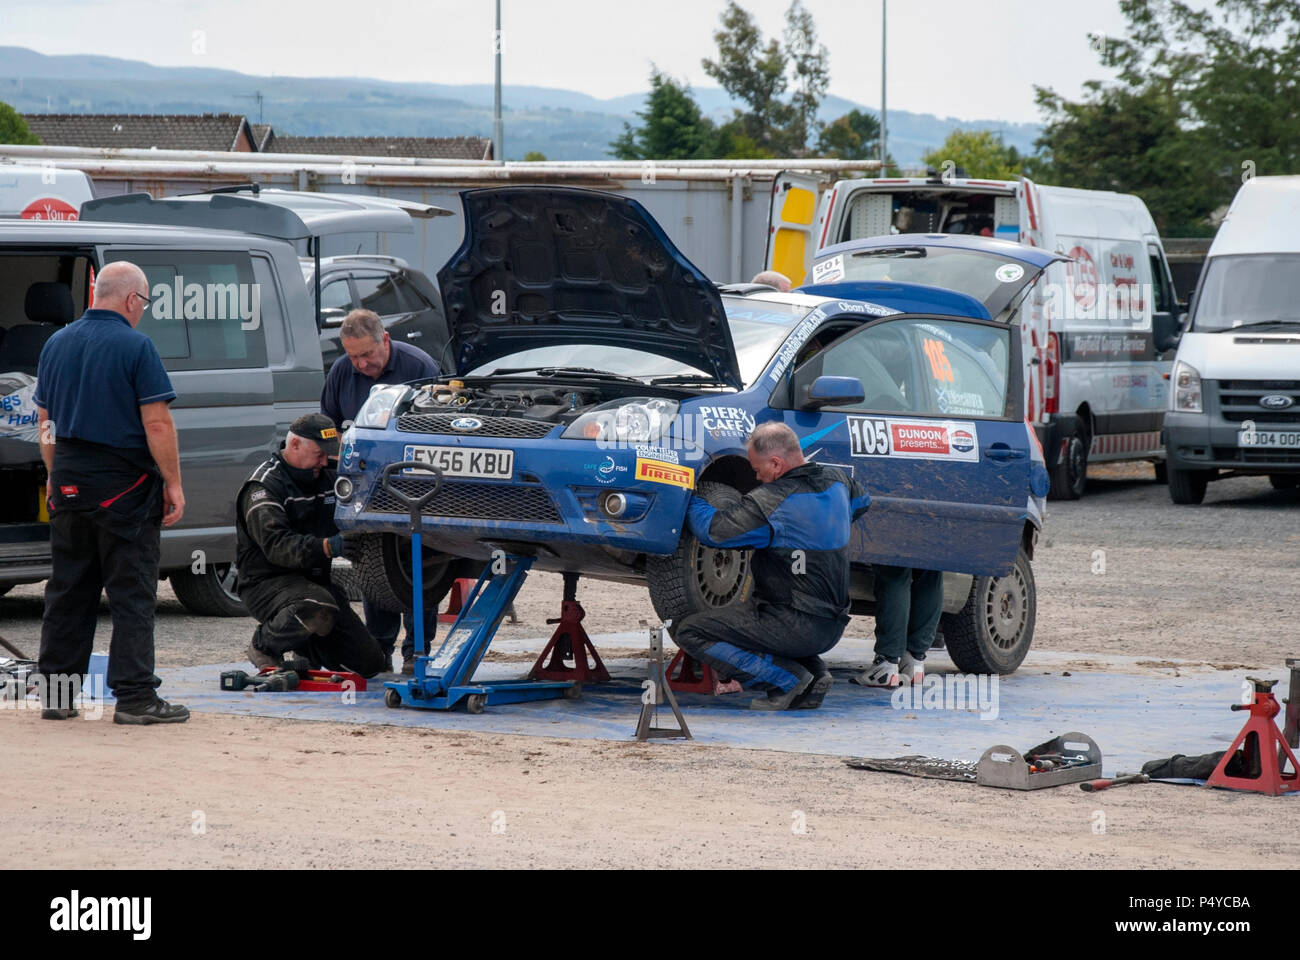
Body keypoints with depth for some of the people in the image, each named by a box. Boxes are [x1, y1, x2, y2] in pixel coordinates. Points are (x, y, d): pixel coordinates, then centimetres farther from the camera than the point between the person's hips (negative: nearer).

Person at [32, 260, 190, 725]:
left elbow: (45, 421, 16)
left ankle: (57, 693, 13)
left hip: (69, 483, 6)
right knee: (132, 593, -2)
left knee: (68, 590, 11)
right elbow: (156, 423, -14)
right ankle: (135, 696, -3)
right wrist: (174, 484, -8)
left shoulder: (57, 344, 9)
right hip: (124, 486, -6)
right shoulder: (135, 347, -11)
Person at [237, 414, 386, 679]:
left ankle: (303, 649, 25)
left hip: (316, 581, 8)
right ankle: (264, 644, -11)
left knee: (369, 662, -1)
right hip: (268, 584, -8)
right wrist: (325, 547, -42)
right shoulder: (265, 486, -13)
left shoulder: (325, 479, 14)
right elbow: (276, 545, -27)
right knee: (320, 608, -40)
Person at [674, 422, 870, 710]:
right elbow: (862, 501, 28)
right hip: (833, 628, 9)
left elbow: (712, 530, -13)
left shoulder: (769, 502, -19)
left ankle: (787, 680, -8)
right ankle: (814, 672, 11)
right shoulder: (836, 482, 4)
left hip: (794, 627, -9)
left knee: (691, 632, -5)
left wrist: (690, 499, 5)